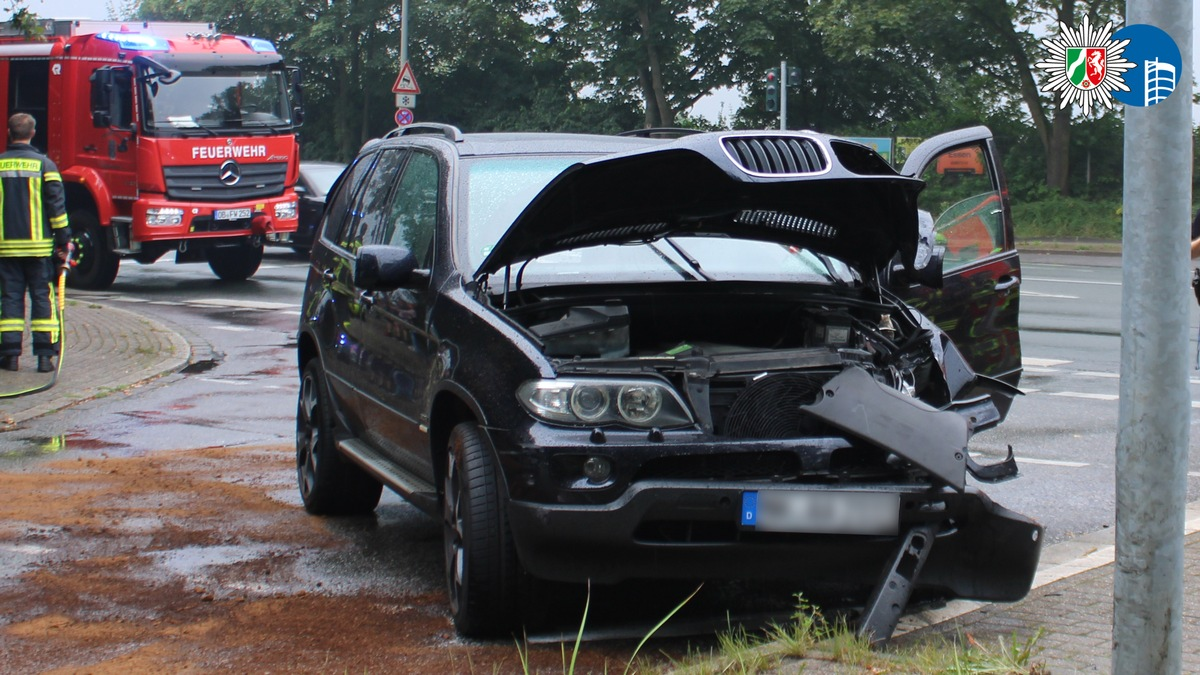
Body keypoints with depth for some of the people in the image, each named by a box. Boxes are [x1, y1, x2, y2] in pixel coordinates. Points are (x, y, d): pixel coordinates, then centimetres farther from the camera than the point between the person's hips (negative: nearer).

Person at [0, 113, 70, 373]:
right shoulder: (44, 164, -3)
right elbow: (56, 204, -5)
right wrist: (64, 240, 1)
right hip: (39, 245, -1)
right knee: (42, 297, 3)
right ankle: (45, 355, -2)